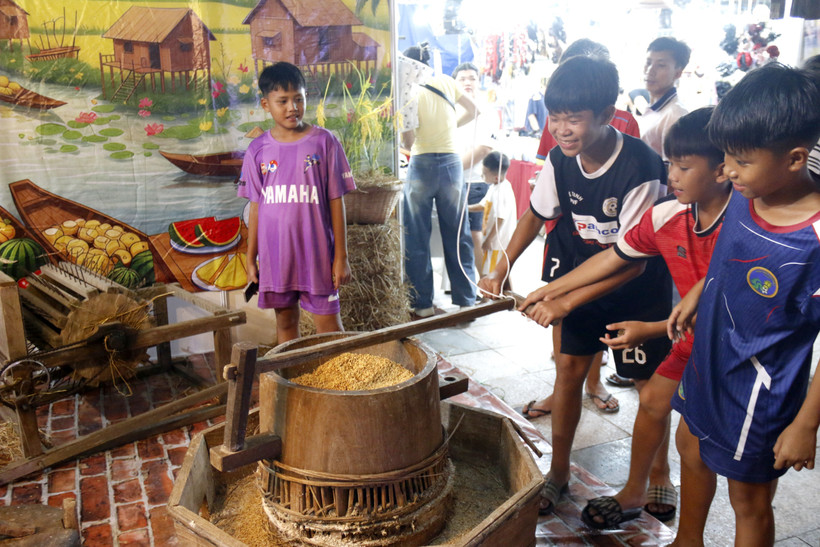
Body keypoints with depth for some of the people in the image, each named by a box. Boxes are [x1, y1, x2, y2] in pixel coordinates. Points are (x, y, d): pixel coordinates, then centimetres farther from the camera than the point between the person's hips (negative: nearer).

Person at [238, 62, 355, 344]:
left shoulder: (324, 142, -4)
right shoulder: (258, 149, 3)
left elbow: (336, 201, -3)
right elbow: (256, 206, 7)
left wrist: (341, 255, -4)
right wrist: (251, 257, 8)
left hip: (316, 254, -3)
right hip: (275, 255, 3)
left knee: (328, 324, 1)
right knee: (285, 321, 14)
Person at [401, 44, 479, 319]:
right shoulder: (446, 82, 6)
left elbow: (409, 143, -12)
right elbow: (472, 110, 14)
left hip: (421, 165, -3)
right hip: (451, 163, 3)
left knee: (416, 239, 6)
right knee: (457, 236, 9)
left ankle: (423, 304, 8)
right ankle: (466, 301, 14)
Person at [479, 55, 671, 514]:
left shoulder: (640, 169, -29)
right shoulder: (560, 160, -10)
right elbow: (536, 215, 6)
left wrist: (569, 299, -32)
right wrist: (501, 271, 0)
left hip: (638, 287, -5)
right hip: (582, 277, 5)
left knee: (651, 382, 4)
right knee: (569, 367, 6)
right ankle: (559, 472, 22)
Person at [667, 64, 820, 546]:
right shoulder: (745, 196, -10)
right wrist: (698, 292, 6)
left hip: (760, 392, -8)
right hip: (708, 360, 8)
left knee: (749, 499, 14)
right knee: (692, 450, 29)